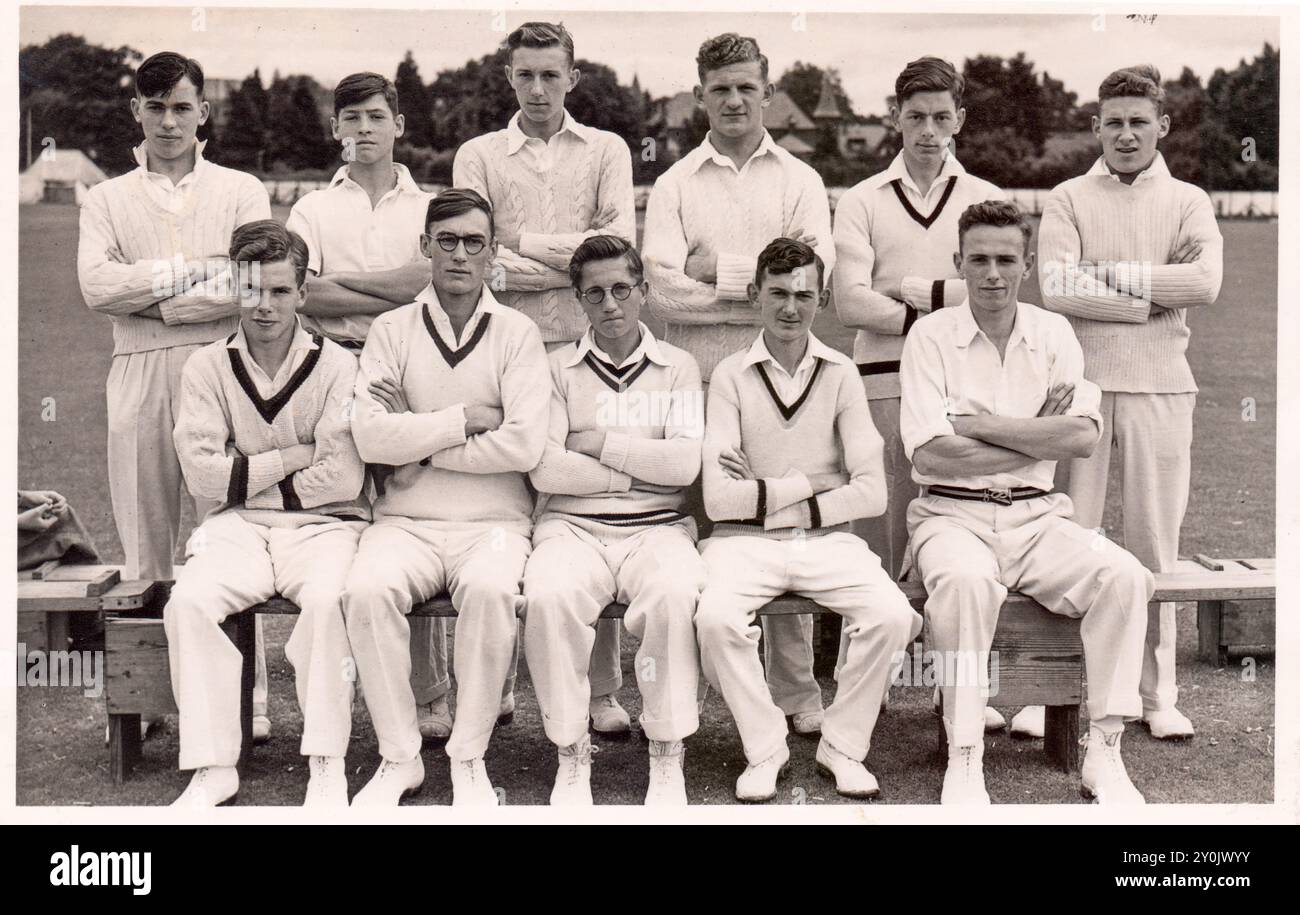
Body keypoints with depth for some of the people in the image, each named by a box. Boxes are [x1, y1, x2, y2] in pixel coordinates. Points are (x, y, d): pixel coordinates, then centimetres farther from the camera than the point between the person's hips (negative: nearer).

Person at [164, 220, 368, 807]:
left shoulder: (337, 366, 1)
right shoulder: (208, 367, 8)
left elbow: (341, 478, -9)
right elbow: (203, 474, -2)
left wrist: (248, 476, -3)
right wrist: (292, 457, -5)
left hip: (323, 524, -2)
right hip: (237, 528, 2)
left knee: (326, 599, -33)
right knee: (188, 602, -27)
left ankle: (327, 767, -23)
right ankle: (213, 769, -19)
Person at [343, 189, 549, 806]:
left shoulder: (517, 334, 6)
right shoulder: (392, 331, 10)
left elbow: (525, 446, -9)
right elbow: (369, 437, -5)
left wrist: (419, 442, -6)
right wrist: (465, 420, -8)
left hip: (493, 523, -1)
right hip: (405, 522, 1)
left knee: (490, 589, -33)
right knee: (366, 589, -29)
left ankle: (470, 757, -15)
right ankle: (398, 758, -12)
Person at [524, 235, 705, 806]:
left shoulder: (677, 368, 14)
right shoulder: (558, 368, 13)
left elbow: (685, 464, -2)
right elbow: (545, 470, -3)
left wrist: (597, 443, -1)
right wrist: (638, 473, -1)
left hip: (656, 528, 0)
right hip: (573, 526, 0)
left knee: (676, 592, -35)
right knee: (550, 594, -34)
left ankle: (668, 759, -21)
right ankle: (571, 757, -18)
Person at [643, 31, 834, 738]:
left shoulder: (799, 181, 14)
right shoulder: (673, 185, 12)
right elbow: (664, 290, -3)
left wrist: (719, 271, -5)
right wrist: (764, 281, -6)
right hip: (693, 372, 0)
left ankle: (796, 693, 7)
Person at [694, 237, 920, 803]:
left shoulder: (840, 375, 6)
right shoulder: (731, 375, 1)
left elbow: (872, 492, -3)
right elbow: (718, 499, -8)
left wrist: (764, 496, -6)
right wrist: (804, 486, -4)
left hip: (828, 540, 2)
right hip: (746, 543, -1)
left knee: (893, 616, -24)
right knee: (716, 617, -31)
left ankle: (843, 746, -1)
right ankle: (764, 749, -7)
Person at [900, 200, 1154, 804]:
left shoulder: (1053, 334, 9)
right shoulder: (931, 335, 0)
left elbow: (1083, 436, -6)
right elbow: (931, 454, -12)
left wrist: (979, 423, -10)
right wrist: (1038, 435, -6)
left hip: (1037, 517, 3)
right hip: (952, 515, -3)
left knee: (1123, 574, -22)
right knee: (965, 579, -36)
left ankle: (1103, 754, -12)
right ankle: (963, 761, -25)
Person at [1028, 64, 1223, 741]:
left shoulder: (1188, 202, 11)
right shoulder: (1068, 200, 7)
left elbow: (1205, 281, -8)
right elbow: (1056, 289, -9)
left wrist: (1107, 273, -9)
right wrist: (1151, 300, -7)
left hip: (1159, 386, 1)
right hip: (1079, 381, -1)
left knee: (1154, 540, 5)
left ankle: (1158, 692, 13)